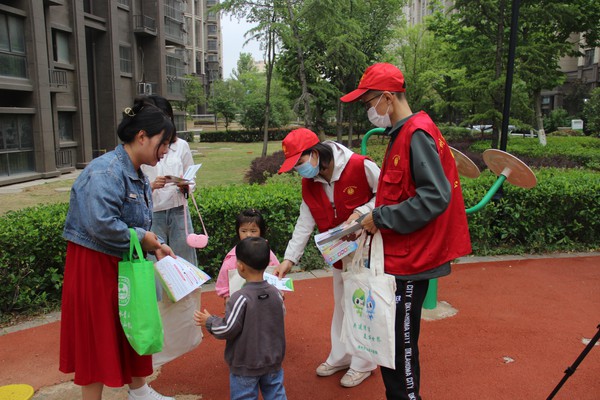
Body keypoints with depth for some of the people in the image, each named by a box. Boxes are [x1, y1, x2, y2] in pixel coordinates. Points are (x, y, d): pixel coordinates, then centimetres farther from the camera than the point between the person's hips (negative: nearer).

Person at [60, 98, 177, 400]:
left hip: (123, 263, 10)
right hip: (94, 266, -9)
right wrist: (142, 238, -22)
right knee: (97, 337, 4)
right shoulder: (106, 172, -24)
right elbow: (100, 224, -36)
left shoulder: (137, 174, 7)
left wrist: (155, 246, -1)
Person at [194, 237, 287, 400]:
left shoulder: (240, 298, -23)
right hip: (273, 361, 5)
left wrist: (209, 321, -2)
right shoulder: (275, 293, -7)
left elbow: (228, 330, -19)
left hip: (246, 367, -5)